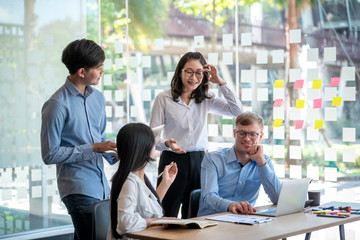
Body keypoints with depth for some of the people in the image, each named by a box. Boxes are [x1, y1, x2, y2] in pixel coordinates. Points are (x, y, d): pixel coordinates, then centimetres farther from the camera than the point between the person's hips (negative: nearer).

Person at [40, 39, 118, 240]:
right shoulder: (57, 105, -13)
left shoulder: (98, 98, 11)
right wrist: (92, 149, -15)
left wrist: (115, 156, 2)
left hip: (102, 186, 7)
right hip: (79, 189, -7)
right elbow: (50, 155, -13)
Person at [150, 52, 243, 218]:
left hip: (199, 161, 3)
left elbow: (237, 111, -1)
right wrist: (167, 143, -23)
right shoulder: (164, 99, 0)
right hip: (172, 161, -3)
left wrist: (220, 82, -4)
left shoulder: (206, 100, 10)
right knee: (167, 218, -4)